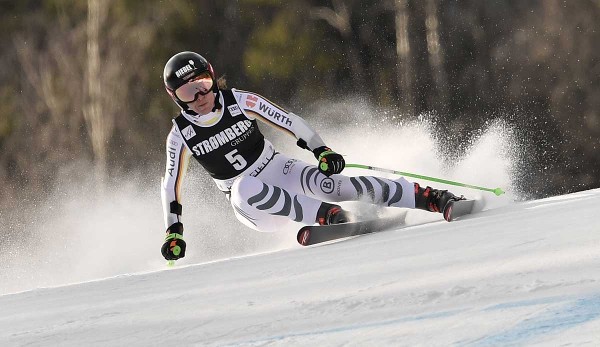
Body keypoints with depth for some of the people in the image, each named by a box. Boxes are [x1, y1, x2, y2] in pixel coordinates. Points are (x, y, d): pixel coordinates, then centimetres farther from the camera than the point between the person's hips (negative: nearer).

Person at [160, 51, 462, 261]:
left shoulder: (239, 101, -8)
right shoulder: (181, 135, -6)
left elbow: (288, 121, -7)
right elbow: (171, 184, 4)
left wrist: (321, 150, -19)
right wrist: (173, 232, -2)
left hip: (281, 172, 0)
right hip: (250, 204, 0)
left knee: (333, 184, -27)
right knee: (244, 187, -37)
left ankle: (429, 197, -26)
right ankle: (328, 215, -42)